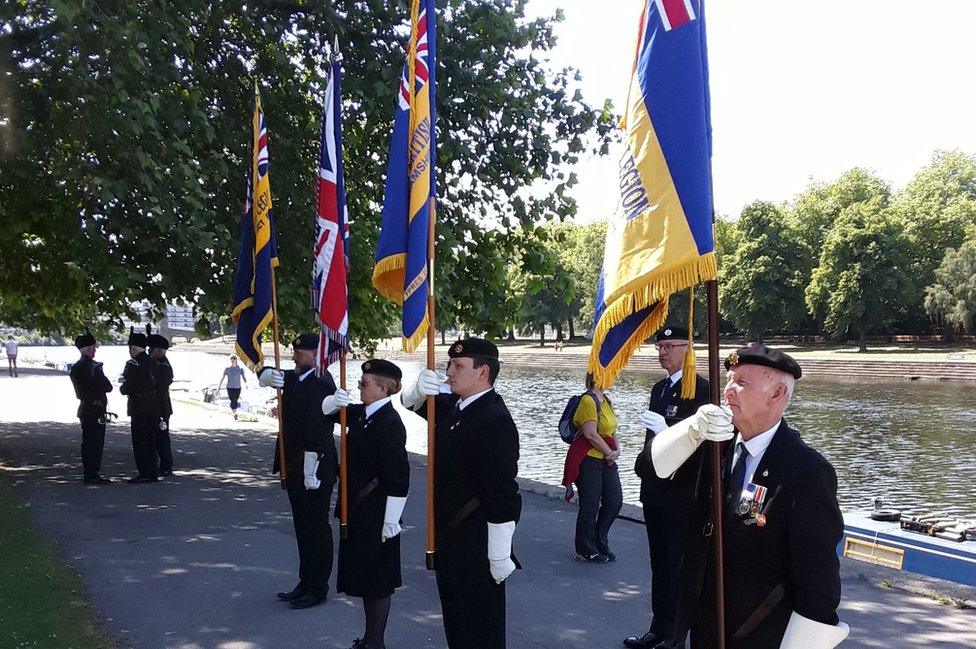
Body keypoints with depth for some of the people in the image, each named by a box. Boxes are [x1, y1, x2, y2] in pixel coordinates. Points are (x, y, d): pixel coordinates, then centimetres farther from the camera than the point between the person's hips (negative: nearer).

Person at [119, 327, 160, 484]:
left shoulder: (132, 364, -13)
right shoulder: (153, 362, 9)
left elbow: (127, 387, -14)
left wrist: (122, 388, 6)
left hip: (139, 408, -7)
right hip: (154, 407, 7)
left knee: (140, 442, -2)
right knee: (151, 441, 13)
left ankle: (144, 473, -2)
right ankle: (153, 472, 16)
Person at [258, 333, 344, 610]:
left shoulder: (321, 384, -19)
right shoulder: (294, 378, 9)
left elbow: (317, 431, -23)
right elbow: (264, 373, 20)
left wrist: (311, 474, -24)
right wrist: (270, 376, -6)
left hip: (314, 470, -9)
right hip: (294, 468, 9)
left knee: (315, 528, 2)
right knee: (303, 527, 17)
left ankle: (317, 588, 14)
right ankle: (306, 583, 29)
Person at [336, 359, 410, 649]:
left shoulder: (390, 424, -20)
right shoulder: (361, 414, 5)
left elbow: (398, 477, -21)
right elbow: (329, 410, 17)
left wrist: (391, 521, -19)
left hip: (377, 516, -9)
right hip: (357, 511, 9)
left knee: (377, 580, 5)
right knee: (361, 575, 18)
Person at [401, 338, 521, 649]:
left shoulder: (495, 420, -22)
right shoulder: (452, 406, 5)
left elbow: (503, 495, -24)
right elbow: (410, 401, 19)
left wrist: (500, 556, -22)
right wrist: (419, 389, -6)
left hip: (477, 549, -9)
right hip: (448, 539, 9)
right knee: (454, 621, 21)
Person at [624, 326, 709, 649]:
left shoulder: (700, 389, -12)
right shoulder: (659, 388, 15)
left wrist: (666, 431, -32)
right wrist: (644, 466, 13)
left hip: (681, 493, -8)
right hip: (654, 489, 8)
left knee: (679, 565, 1)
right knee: (659, 563, 15)